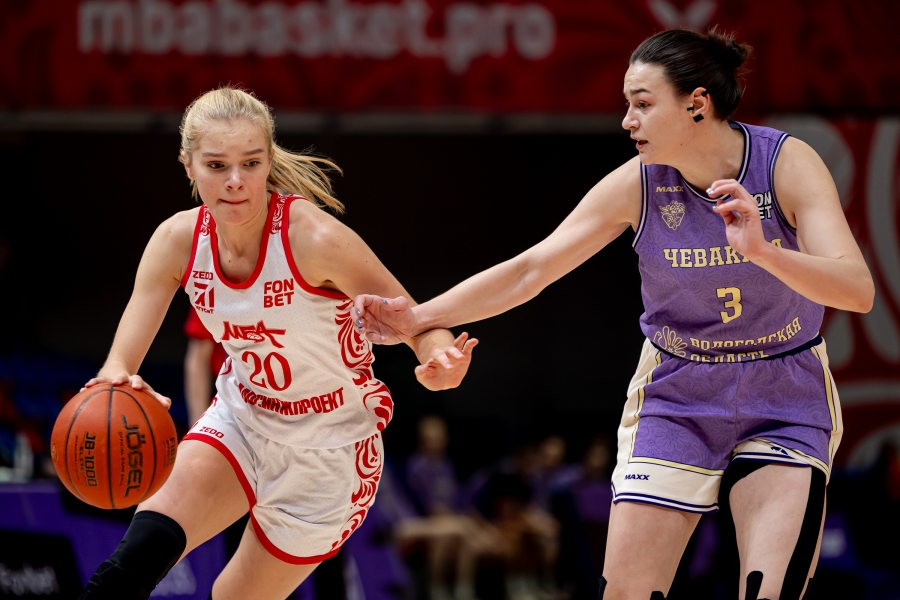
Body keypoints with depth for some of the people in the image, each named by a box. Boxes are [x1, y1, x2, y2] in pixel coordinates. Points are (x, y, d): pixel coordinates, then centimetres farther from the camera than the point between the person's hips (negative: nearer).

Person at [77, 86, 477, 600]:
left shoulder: (314, 239, -26)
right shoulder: (178, 242, -14)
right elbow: (124, 355, -18)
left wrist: (438, 360, -46)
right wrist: (116, 380, -44)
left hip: (328, 449, -3)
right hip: (241, 421, 3)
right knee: (145, 549, -23)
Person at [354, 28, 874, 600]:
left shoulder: (788, 165, -17)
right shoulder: (637, 185, -11)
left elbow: (857, 290, -27)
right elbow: (530, 269, -7)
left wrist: (762, 251, -44)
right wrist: (420, 318, -14)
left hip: (783, 403, -2)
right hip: (676, 401, 2)